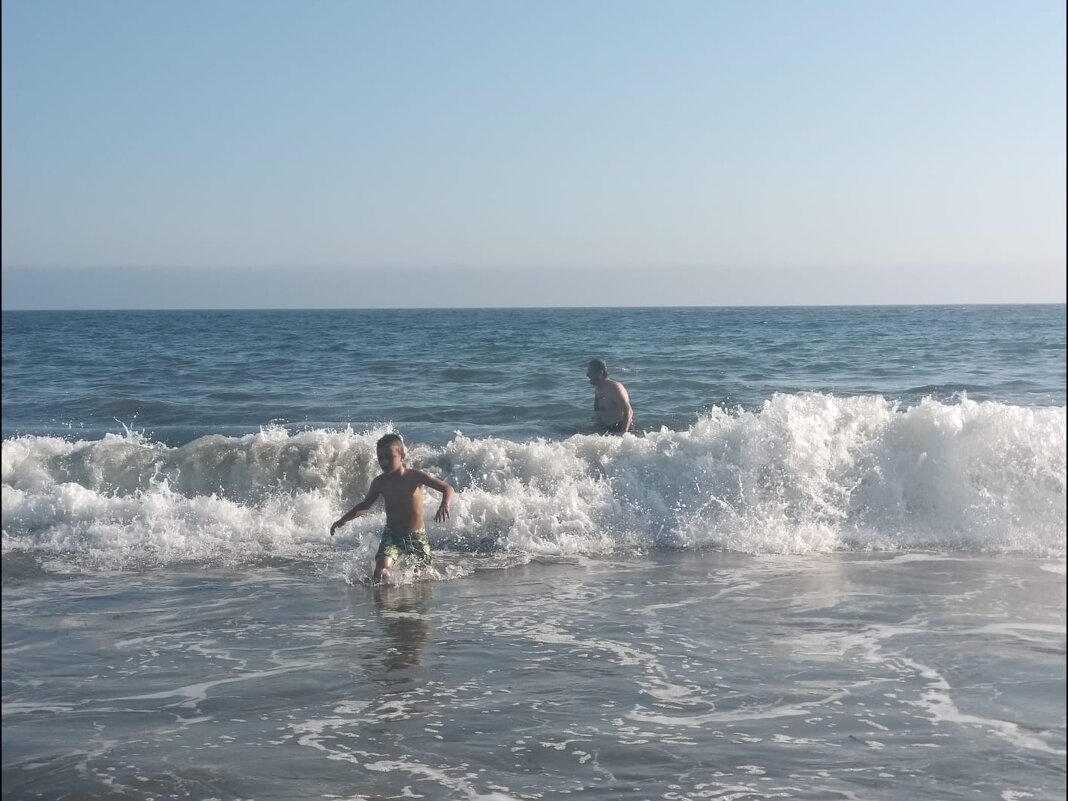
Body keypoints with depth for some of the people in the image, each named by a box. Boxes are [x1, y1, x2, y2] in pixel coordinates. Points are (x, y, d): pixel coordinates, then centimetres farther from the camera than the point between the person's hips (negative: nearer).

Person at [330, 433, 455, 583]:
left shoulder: (416, 476, -14)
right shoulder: (380, 482, -5)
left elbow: (448, 489, -14)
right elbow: (366, 505, 12)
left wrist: (444, 506, -35)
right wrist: (343, 519, 2)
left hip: (417, 536, -1)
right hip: (392, 536, 1)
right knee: (381, 571, -23)